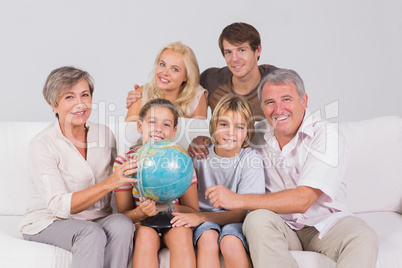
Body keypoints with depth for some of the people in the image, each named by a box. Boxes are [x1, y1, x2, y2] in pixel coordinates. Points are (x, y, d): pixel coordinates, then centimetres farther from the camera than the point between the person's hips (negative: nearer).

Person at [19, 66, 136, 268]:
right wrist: (109, 183, -33)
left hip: (97, 219, 4)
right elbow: (60, 206, -21)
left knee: (122, 224, -29)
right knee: (92, 234, -35)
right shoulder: (42, 145, -12)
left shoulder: (105, 134, 4)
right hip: (49, 223, -4)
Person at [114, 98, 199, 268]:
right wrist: (141, 212, -27)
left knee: (182, 233, -31)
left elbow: (193, 211, -5)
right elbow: (124, 214, -3)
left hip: (174, 223, 1)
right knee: (146, 234, -32)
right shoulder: (124, 162, -7)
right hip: (141, 224, 0)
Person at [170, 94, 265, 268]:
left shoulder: (251, 159, -8)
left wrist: (200, 217, -24)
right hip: (206, 219, 2)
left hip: (235, 221, -1)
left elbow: (241, 213, -13)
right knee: (207, 238, -32)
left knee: (230, 242, -34)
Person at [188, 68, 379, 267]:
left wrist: (238, 200, -24)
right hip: (280, 226, 2)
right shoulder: (258, 134, 2)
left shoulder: (326, 135, -12)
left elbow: (302, 200, -23)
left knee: (364, 238, -32)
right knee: (257, 219, -32)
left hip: (325, 223, -2)